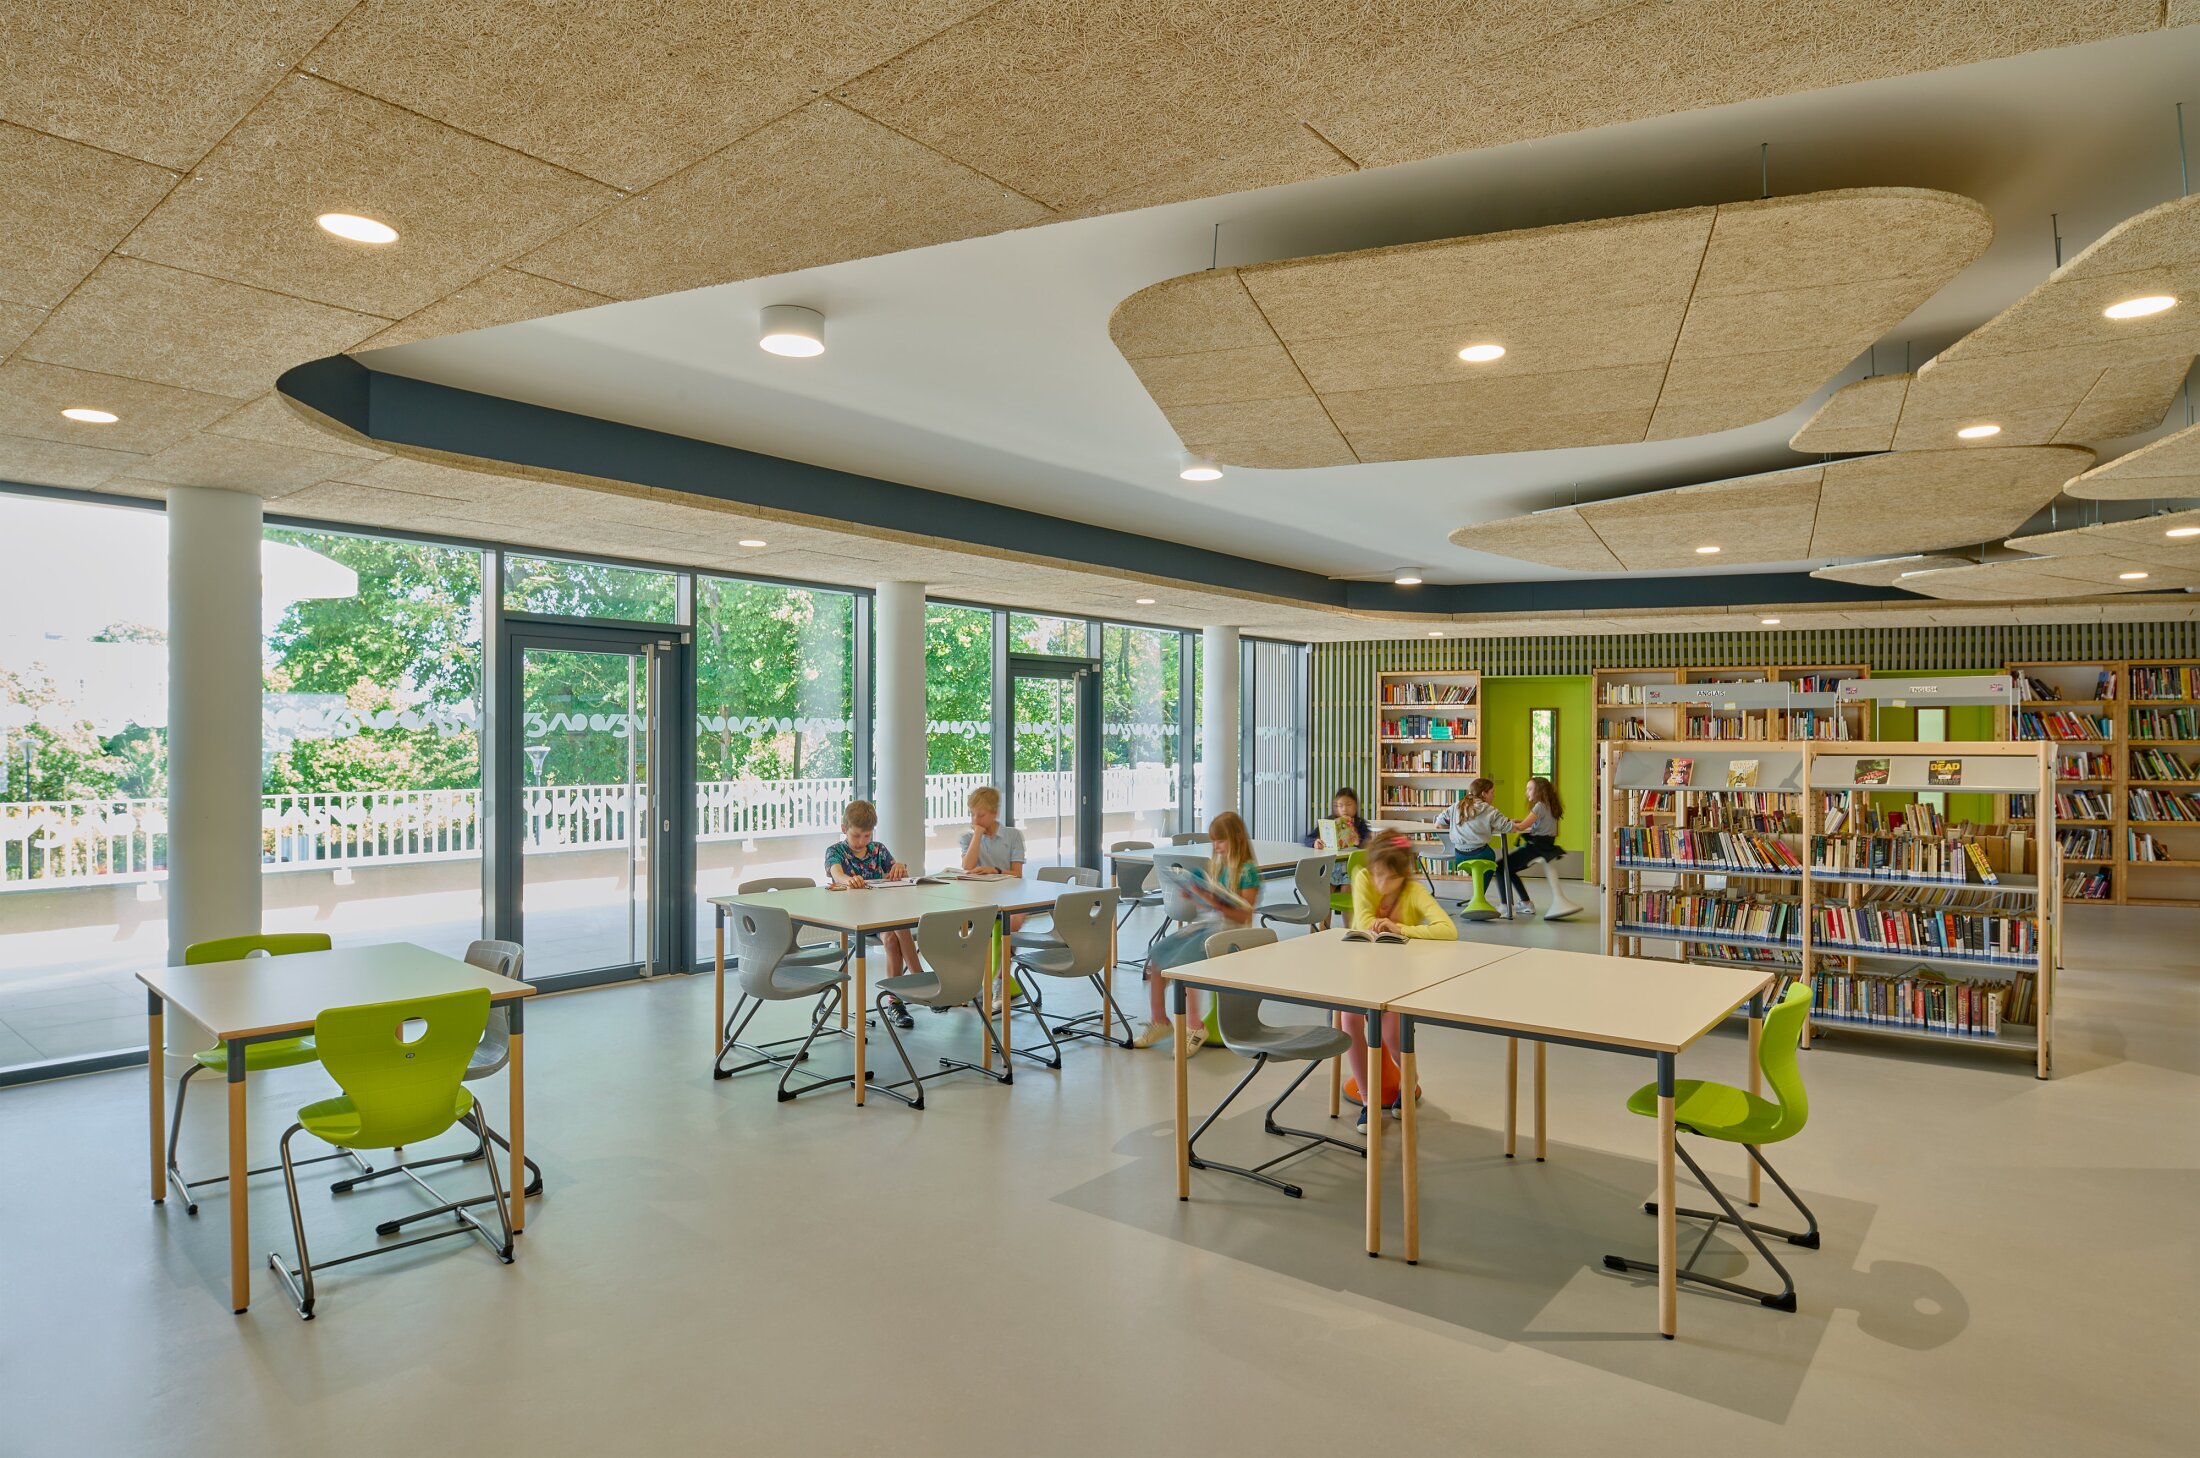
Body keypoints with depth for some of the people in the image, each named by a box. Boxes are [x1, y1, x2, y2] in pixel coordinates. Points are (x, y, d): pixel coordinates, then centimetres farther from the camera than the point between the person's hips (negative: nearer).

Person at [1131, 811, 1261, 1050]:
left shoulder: (1247, 870, -9)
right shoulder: (1217, 864, 14)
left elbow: (1244, 916, -14)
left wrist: (1217, 904, -25)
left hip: (1229, 930, -8)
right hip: (1206, 922, 8)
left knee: (1180, 963, -27)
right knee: (1155, 955, -7)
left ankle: (1195, 1027, -13)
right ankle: (1158, 1020, 5)